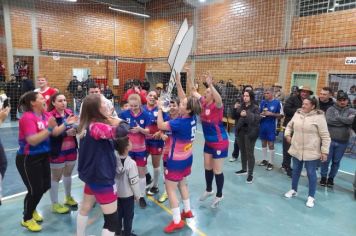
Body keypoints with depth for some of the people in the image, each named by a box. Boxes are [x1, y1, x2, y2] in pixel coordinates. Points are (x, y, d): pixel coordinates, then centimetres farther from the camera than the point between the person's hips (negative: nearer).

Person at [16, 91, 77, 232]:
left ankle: (31, 210, 42)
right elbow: (32, 140, -29)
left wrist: (66, 124, -7)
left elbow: (55, 132, 1)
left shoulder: (46, 115, 1)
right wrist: (49, 128, -34)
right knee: (35, 189, 1)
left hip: (43, 156, 8)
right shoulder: (28, 117, -21)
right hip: (28, 159, -8)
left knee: (45, 185, 16)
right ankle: (27, 219, 26)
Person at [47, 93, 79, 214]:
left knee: (68, 174, 21)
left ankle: (68, 197, 41)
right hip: (57, 151, -6)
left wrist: (76, 129, -15)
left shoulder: (70, 113, 0)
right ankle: (55, 204, 25)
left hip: (71, 149, 6)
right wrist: (67, 133, -27)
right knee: (56, 177, 9)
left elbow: (75, 127, 6)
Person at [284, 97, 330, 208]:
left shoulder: (319, 117, -14)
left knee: (311, 173, 6)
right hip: (296, 150, 5)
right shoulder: (297, 113, 2)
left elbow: (325, 136, -12)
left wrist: (324, 151, -14)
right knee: (296, 171, 18)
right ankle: (293, 190, 37)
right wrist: (287, 134, 2)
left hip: (311, 152, -5)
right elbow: (289, 126, 18)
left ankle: (311, 197, 22)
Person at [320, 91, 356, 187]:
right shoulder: (331, 109, -1)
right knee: (326, 160, 6)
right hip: (330, 139, -1)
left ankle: (331, 178, 28)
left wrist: (337, 118, -12)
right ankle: (323, 177, 24)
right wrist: (345, 121, -12)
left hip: (342, 142, 2)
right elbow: (329, 120, -18)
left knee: (336, 161, 12)